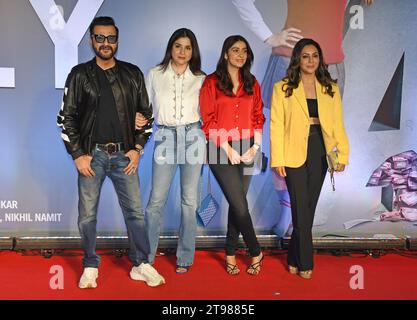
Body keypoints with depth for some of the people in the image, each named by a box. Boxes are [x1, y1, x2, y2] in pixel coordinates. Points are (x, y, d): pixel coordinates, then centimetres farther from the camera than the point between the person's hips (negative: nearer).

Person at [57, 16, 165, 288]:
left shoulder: (132, 74, 7)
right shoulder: (80, 74, 3)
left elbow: (146, 113, 10)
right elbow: (66, 117, 2)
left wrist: (138, 149, 1)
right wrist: (78, 154, -4)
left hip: (124, 155, 1)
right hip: (91, 155, -1)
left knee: (135, 212, 3)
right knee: (87, 214, 6)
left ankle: (141, 265, 16)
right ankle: (90, 267, 23)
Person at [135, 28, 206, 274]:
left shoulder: (200, 79, 7)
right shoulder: (155, 75, 6)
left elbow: (206, 113, 11)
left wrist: (207, 144, 2)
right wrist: (139, 119, -12)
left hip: (193, 137, 1)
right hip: (165, 137, 0)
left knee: (190, 200, 5)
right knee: (157, 199, -2)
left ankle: (185, 257, 17)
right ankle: (146, 256, 13)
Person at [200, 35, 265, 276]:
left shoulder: (252, 83, 12)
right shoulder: (212, 82, 0)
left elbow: (258, 117, 11)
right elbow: (209, 121, -5)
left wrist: (255, 146, -2)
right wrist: (228, 148, -10)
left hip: (246, 150, 4)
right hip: (221, 150, -4)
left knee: (237, 204, 7)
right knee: (240, 204, -6)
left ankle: (231, 254, 20)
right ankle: (256, 252, 12)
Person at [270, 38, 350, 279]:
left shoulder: (331, 89, 9)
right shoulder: (282, 88, -1)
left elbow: (338, 124, 6)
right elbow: (276, 126, -5)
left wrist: (343, 153, -4)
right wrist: (278, 160, -10)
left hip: (320, 154, 3)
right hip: (295, 154, -3)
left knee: (309, 207, 10)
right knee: (301, 208, -1)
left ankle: (295, 259, 26)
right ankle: (305, 263, 14)